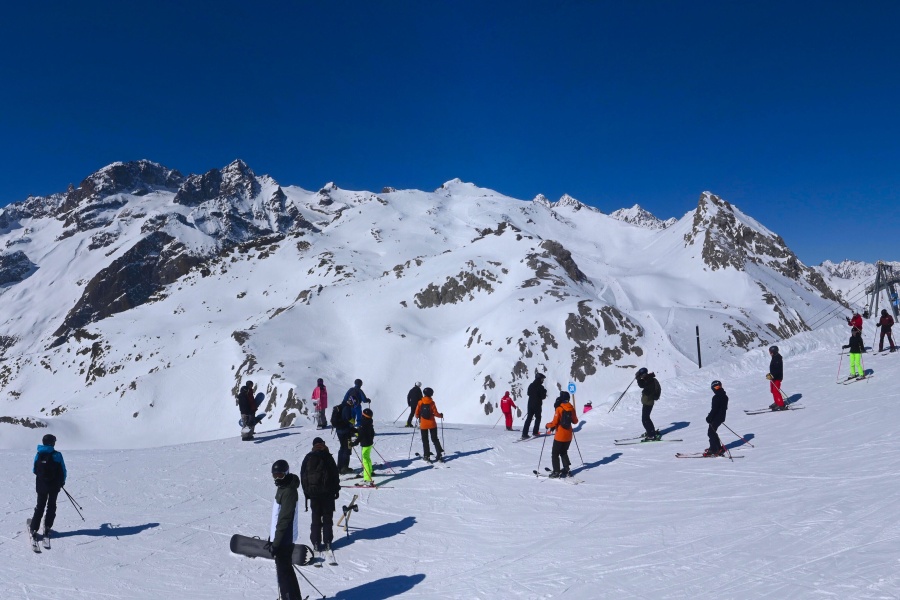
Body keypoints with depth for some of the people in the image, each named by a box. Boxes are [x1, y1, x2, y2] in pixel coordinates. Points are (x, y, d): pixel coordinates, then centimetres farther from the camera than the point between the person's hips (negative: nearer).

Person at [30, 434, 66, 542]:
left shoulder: (38, 454, -5)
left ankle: (34, 529, 4)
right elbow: (63, 471, -10)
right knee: (51, 506, 13)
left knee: (40, 506, 12)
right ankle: (47, 528, 10)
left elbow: (34, 470, 4)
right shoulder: (57, 455, -15)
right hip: (54, 485, -2)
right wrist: (62, 481, 9)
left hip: (41, 485, 2)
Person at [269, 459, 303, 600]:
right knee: (284, 568, 18)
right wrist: (272, 537, 20)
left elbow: (284, 519, -23)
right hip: (282, 537, 10)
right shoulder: (283, 487, 11)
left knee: (284, 570, -5)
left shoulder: (289, 492, -20)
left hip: (285, 538, -10)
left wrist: (276, 542, -21)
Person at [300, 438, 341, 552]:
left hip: (313, 492, 2)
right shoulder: (328, 457, -4)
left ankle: (316, 543, 5)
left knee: (316, 518, 8)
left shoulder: (308, 458, 4)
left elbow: (303, 477, 7)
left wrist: (306, 492, 14)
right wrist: (336, 490, 5)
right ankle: (327, 542, 4)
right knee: (327, 517, 7)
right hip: (327, 492, -2)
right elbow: (335, 475, -4)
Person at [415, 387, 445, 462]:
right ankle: (439, 455, 5)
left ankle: (427, 456, 7)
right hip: (432, 424, 0)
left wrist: (418, 417, 19)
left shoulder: (420, 402, -7)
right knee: (435, 439, 11)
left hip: (423, 425, 0)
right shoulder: (432, 402, -10)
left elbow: (417, 413, -4)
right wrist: (441, 415, 11)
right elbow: (435, 413, -10)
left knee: (425, 440, 11)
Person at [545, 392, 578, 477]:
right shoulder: (571, 408, -1)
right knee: (564, 452, 23)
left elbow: (554, 423, -19)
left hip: (560, 436, -6)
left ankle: (556, 472, 2)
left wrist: (548, 425, 0)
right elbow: (575, 421, 9)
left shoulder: (559, 409, -17)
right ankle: (566, 469, 20)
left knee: (555, 454, 5)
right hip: (568, 435, 6)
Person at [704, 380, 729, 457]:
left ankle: (713, 450, -2)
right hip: (721, 418, 9)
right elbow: (725, 408, 18)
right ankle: (719, 448, 23)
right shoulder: (724, 396, 8)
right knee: (712, 432, 18)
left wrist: (709, 418, -14)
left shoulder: (716, 397, -21)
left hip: (716, 418, -9)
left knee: (711, 432, -2)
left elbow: (714, 409, -22)